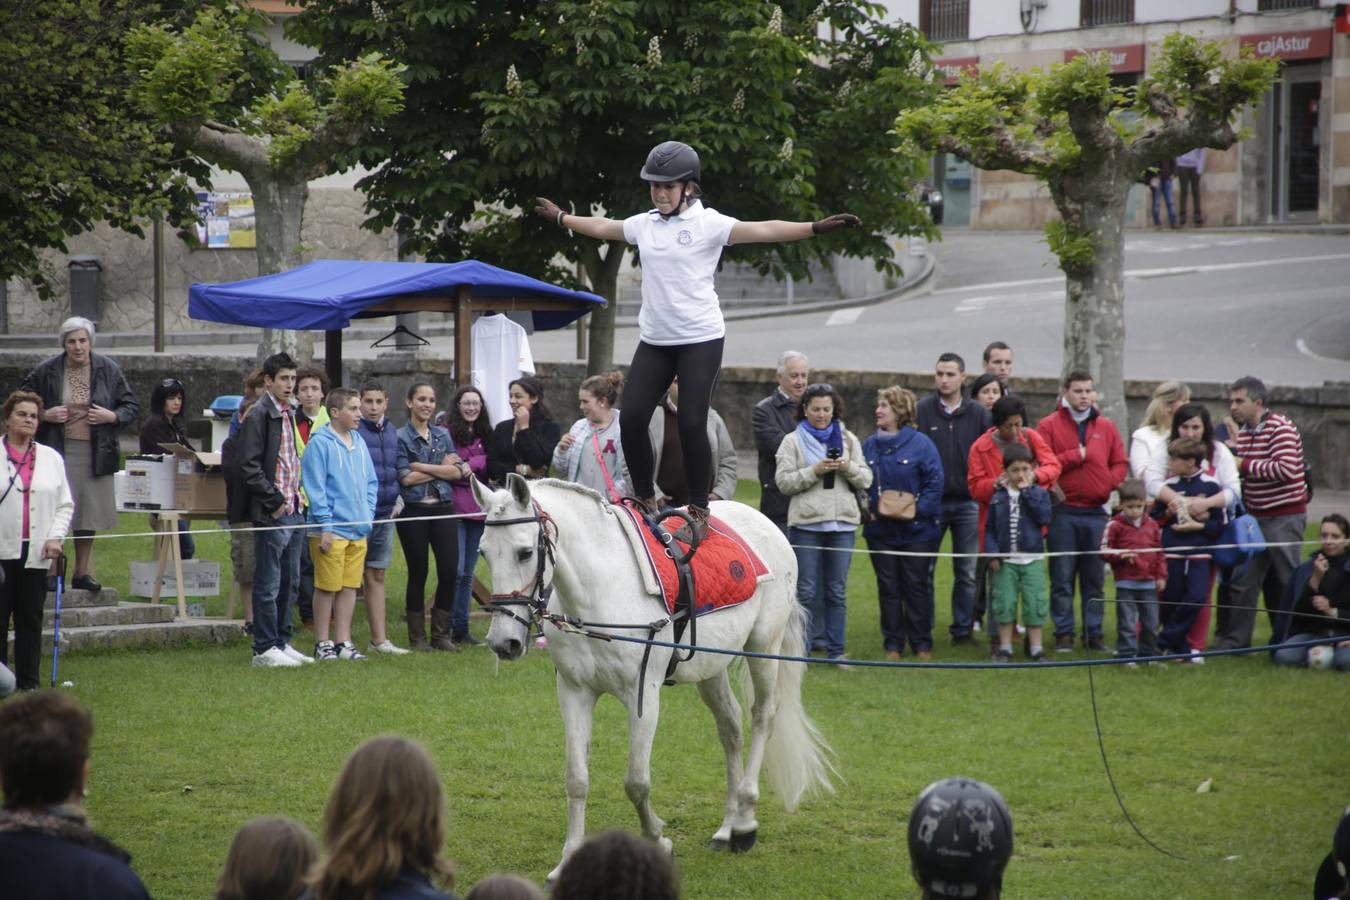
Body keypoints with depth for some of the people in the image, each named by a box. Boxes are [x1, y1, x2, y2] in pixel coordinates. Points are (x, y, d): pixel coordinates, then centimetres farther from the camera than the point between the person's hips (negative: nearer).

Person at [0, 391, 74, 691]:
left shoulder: (51, 458, 11)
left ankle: (28, 682, 12)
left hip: (36, 554, 3)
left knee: (31, 619, 6)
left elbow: (65, 504, 13)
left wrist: (55, 537, -1)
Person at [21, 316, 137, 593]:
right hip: (58, 452, -2)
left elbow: (131, 406, 9)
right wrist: (45, 415, -10)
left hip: (95, 453, 2)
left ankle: (82, 573, 21)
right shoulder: (46, 372, -2)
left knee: (89, 513, 9)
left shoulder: (109, 370, 2)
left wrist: (112, 417, -10)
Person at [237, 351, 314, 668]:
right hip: (272, 513, -9)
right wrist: (275, 501, -16)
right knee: (268, 583, -4)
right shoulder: (258, 416, -10)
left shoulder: (290, 416, 16)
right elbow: (249, 467, -16)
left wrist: (299, 497, 12)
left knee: (290, 582, 13)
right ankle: (265, 648, -1)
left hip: (295, 511, 9)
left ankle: (282, 643, 20)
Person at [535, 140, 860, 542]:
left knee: (692, 424, -9)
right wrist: (561, 217, 41)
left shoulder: (708, 224, -7)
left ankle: (699, 509, 2)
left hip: (700, 341, -5)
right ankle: (646, 499, 14)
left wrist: (816, 227, -31)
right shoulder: (644, 224, 10)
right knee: (632, 419, -1)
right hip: (653, 342, 5)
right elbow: (602, 227, 28)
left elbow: (762, 231, -18)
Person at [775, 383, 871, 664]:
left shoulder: (848, 440, 12)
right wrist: (815, 471, -16)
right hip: (806, 523, -3)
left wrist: (848, 468, -10)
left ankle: (835, 649, 11)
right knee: (806, 590, -1)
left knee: (836, 590, 6)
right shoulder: (793, 441, 4)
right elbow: (784, 481, -5)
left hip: (842, 523, 3)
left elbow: (865, 480, 9)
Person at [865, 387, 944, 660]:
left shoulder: (920, 443, -6)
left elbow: (936, 481, -9)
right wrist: (867, 509, -4)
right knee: (888, 587, 7)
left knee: (917, 587, 3)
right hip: (881, 530, 4)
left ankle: (922, 644, 12)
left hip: (916, 530, -4)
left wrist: (919, 510, -16)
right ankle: (893, 644, 14)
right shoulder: (870, 446, 7)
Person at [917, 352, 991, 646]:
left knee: (967, 572, 5)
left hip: (967, 503, 1)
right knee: (923, 570, 2)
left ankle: (963, 629, 13)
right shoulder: (922, 410, -1)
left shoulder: (978, 413, 4)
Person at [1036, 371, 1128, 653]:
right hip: (1063, 514, -3)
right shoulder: (1049, 425, 1)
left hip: (1096, 512, 3)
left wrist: (1108, 483, -6)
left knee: (1095, 578, 6)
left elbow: (1121, 463, 11)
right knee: (1062, 578, 0)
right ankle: (1064, 633, 6)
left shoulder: (1106, 427, 11)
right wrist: (1077, 455, -8)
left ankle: (1094, 633, 13)